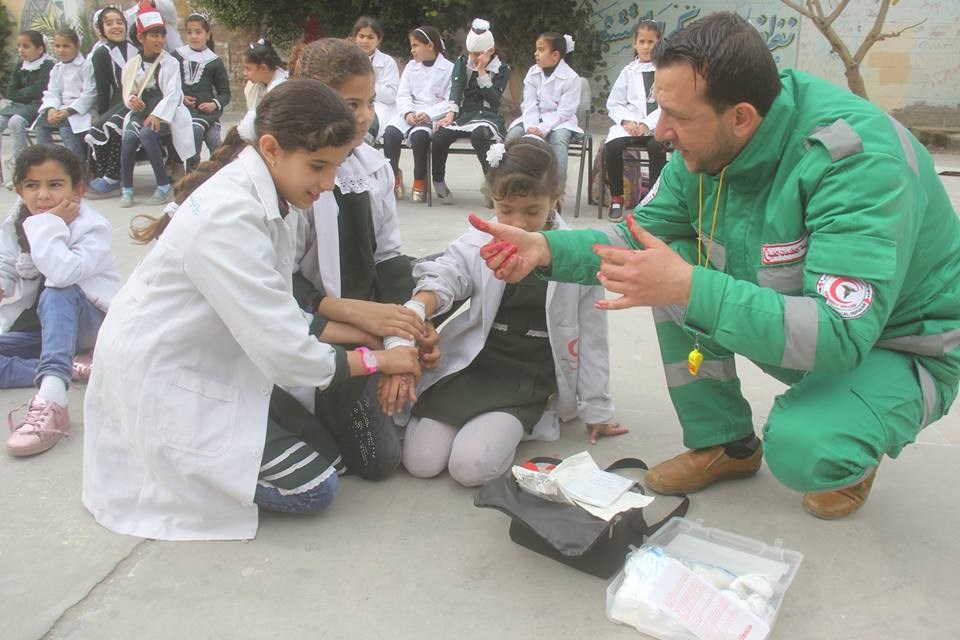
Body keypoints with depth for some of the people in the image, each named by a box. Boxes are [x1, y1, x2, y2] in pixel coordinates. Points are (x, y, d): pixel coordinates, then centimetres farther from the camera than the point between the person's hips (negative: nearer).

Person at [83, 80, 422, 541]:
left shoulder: (263, 195, -1)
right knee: (313, 488, -6)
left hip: (211, 362, 9)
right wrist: (375, 360, -14)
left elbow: (274, 315, 1)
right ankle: (168, 469, 3)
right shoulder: (227, 217, -29)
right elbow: (283, 350, -27)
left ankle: (180, 459, 14)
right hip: (163, 383, -9)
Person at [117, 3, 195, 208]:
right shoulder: (133, 64, 10)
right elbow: (127, 91, 13)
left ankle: (164, 186, -23)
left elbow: (172, 94, -9)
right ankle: (126, 188, -14)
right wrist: (132, 99, -12)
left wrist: (157, 115, -21)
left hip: (165, 115, -3)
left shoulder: (171, 63, 0)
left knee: (146, 134, -33)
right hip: (140, 113, 3)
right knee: (128, 138, -27)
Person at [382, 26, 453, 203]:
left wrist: (429, 114, -20)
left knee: (418, 135, -35)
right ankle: (394, 177, -10)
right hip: (410, 113, 4)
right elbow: (403, 95, 9)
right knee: (390, 132, -26)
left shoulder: (449, 69, 2)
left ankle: (420, 181, -17)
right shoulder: (410, 67, 17)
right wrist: (408, 113, -12)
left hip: (434, 116, -4)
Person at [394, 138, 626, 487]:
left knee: (470, 467, -21)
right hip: (469, 367, 2)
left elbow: (591, 338, 1)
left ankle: (514, 426, 8)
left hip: (528, 382, -2)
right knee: (420, 461, -9)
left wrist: (595, 409, 8)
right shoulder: (477, 244, -2)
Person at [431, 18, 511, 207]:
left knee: (478, 134, -39)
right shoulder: (462, 63, 11)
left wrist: (482, 72, -12)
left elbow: (494, 99, -7)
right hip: (463, 113, 3)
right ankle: (438, 181, -7)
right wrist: (450, 113, -23)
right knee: (440, 135, -28)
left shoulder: (502, 69, 5)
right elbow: (456, 88, -6)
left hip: (487, 115, -3)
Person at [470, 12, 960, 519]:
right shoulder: (704, 146, -11)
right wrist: (546, 248, -18)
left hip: (899, 346, -6)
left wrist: (689, 288, -45)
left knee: (799, 451, -33)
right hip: (797, 328, 6)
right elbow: (641, 236, 0)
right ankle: (723, 442, 4)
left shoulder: (855, 156, -32)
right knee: (673, 263, -12)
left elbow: (842, 333, -39)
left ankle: (849, 459, 6)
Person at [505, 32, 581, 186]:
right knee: (513, 134, -23)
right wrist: (531, 126, -20)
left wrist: (543, 129, -25)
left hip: (559, 121, -4)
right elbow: (529, 104, -1)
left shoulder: (571, 77, -8)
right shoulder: (532, 73, 6)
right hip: (534, 119, 4)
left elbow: (564, 111, -13)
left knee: (559, 139, -36)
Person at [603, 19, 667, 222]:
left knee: (656, 147, -35)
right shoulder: (628, 72, 13)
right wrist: (626, 121, -8)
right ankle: (616, 198, -9)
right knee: (612, 146, -28)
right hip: (630, 123, 2)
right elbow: (614, 104, 11)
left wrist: (648, 124, -15)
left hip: (657, 124, -2)